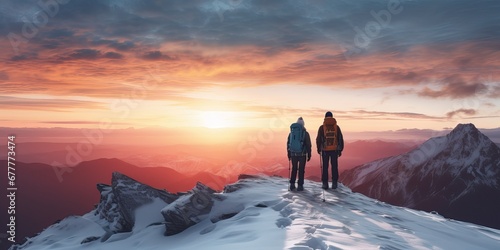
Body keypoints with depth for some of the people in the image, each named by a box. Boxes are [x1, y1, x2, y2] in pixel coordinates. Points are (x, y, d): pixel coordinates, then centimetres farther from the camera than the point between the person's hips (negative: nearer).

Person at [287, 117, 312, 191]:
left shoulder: (291, 133, 4)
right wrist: (309, 155, 2)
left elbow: (288, 144, 7)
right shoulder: (305, 133, -6)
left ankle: (292, 185, 10)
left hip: (293, 154, 3)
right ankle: (300, 186, 6)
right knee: (301, 170, 6)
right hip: (302, 154, -3)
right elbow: (308, 145, -6)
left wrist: (289, 154, 15)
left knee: (294, 169, 15)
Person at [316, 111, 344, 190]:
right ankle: (334, 183, 8)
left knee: (325, 167, 6)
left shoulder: (322, 127, -4)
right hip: (334, 150, 1)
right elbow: (340, 139, 2)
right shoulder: (336, 127, 0)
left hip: (325, 150, -1)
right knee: (334, 167, 8)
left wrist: (318, 149, 12)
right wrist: (340, 150, 10)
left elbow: (318, 139, -2)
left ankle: (325, 183, 6)